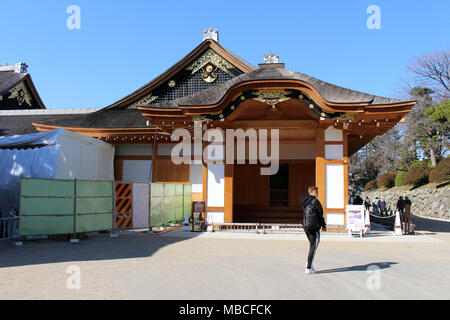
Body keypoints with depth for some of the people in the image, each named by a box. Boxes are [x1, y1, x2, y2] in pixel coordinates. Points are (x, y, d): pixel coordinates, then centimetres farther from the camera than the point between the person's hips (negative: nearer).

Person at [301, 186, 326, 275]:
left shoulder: (305, 201, 7)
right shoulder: (315, 201, -14)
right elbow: (320, 215, -11)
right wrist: (324, 226, 2)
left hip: (305, 226, 7)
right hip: (314, 227, -7)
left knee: (313, 245, 21)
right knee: (313, 247, 1)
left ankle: (309, 264, 18)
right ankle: (308, 268, 2)